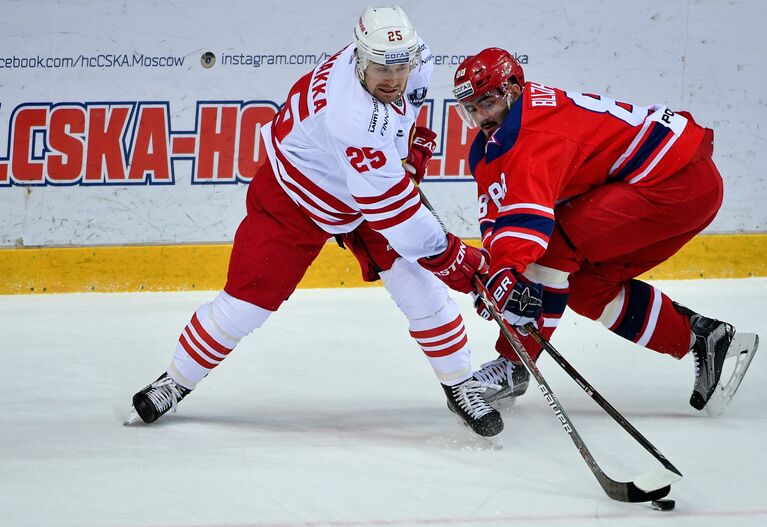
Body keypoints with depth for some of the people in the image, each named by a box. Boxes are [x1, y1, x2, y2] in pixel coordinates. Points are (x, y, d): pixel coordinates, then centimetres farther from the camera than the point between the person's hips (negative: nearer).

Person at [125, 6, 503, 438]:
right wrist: (450, 257, -38)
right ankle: (175, 383, 18)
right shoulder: (351, 115, -43)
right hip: (296, 198, -6)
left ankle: (461, 386, 12)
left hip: (369, 186, 6)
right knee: (247, 299, -2)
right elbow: (387, 203, -41)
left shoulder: (413, 58, -19)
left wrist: (414, 139, 6)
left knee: (420, 284, -4)